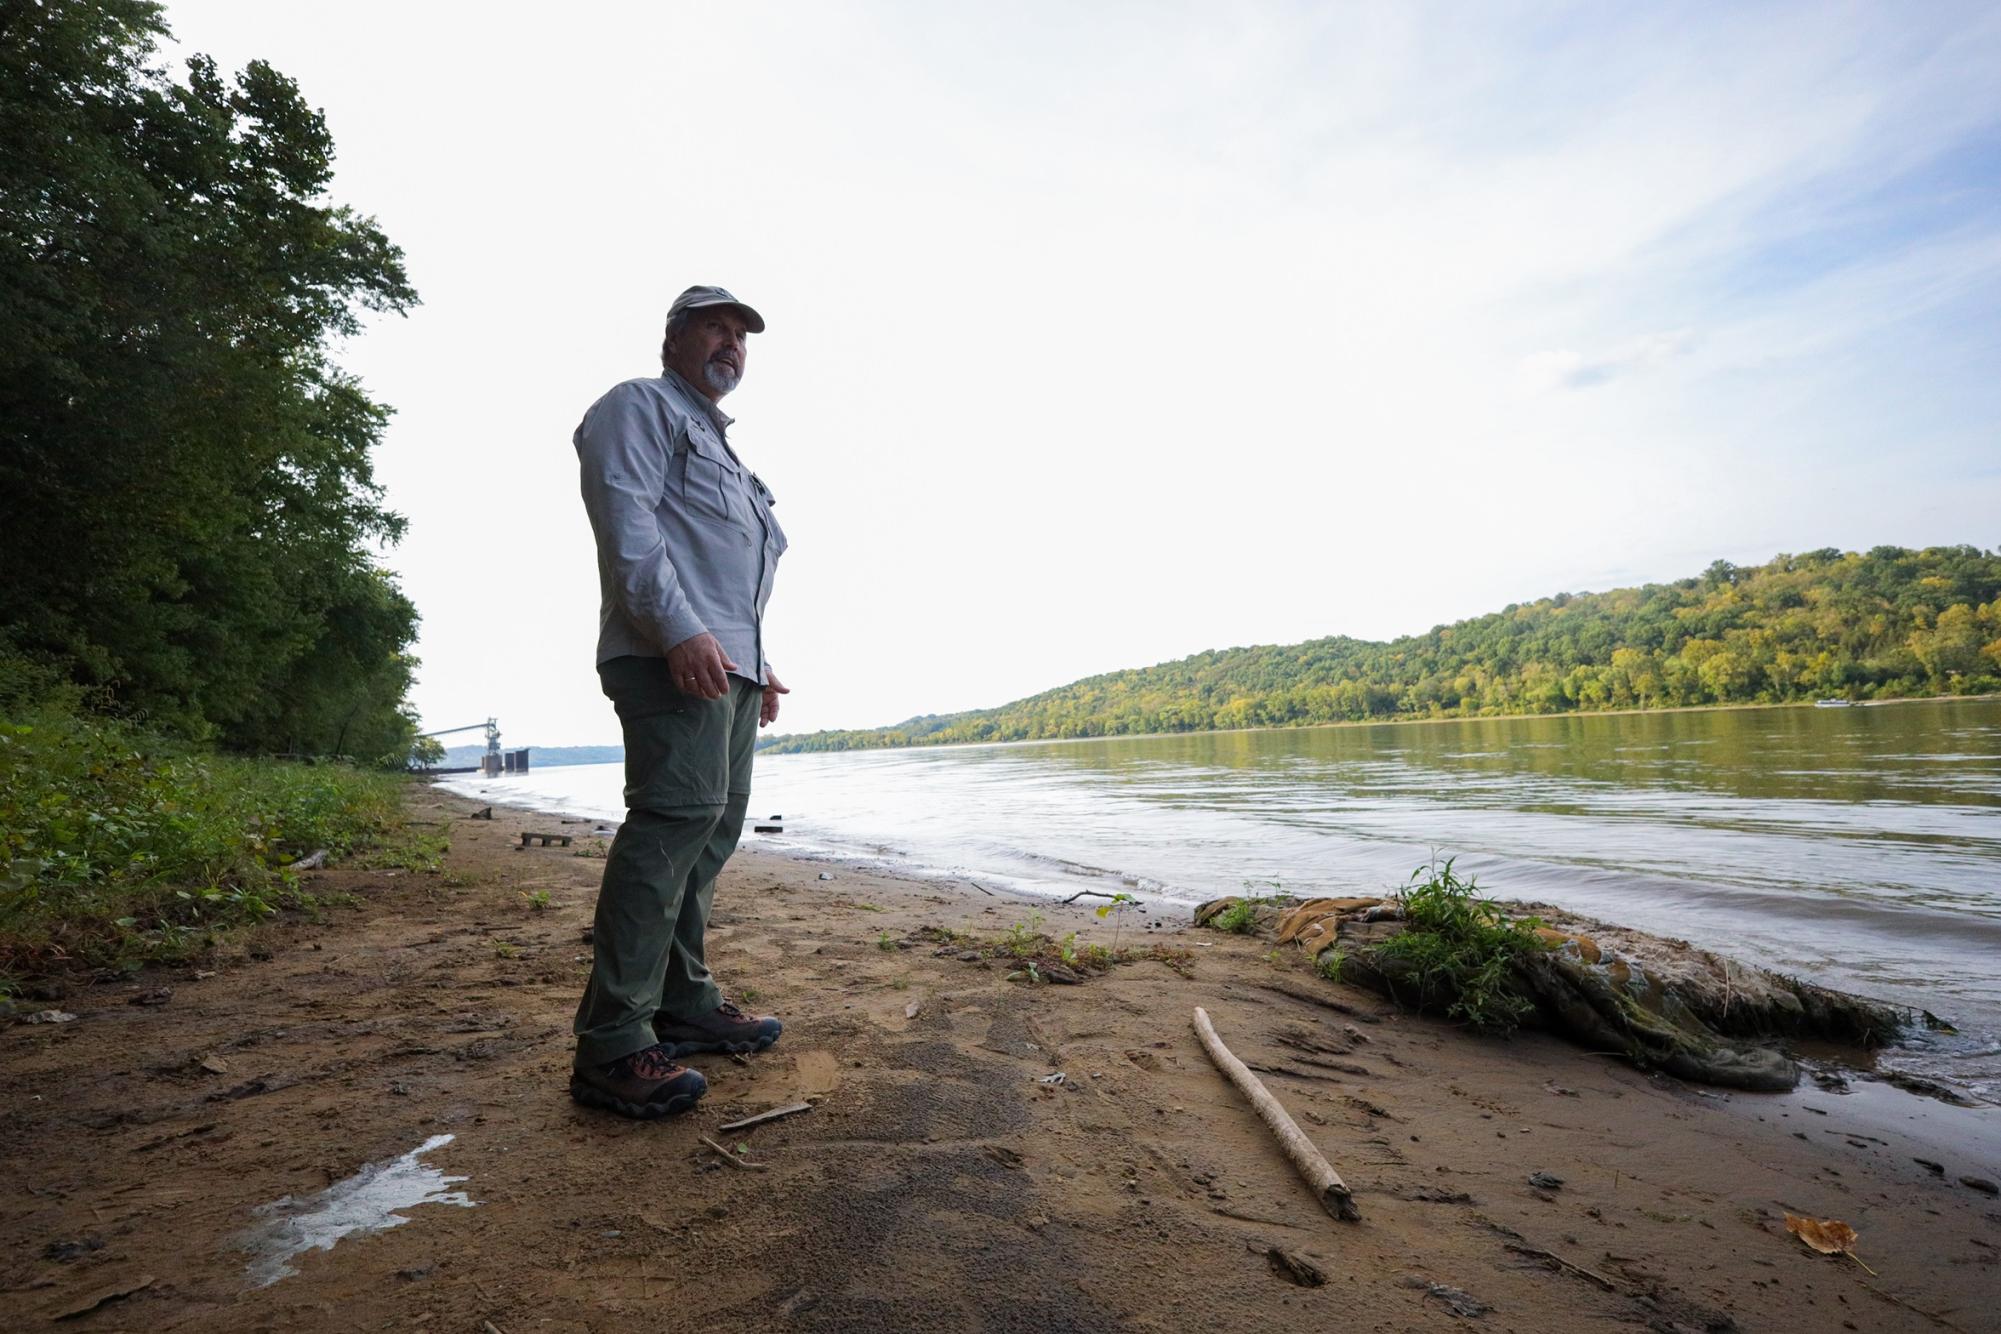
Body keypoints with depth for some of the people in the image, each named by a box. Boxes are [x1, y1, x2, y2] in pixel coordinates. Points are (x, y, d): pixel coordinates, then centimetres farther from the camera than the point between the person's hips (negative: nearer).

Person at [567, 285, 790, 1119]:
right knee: (676, 815, -19)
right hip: (672, 653, -10)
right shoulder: (639, 406, 4)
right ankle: (612, 1046, -15)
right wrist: (679, 629, -23)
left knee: (715, 825, 8)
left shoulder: (718, 446, 32)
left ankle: (685, 1004, 16)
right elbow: (625, 519, -13)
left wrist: (758, 664, 23)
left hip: (728, 661, 10)